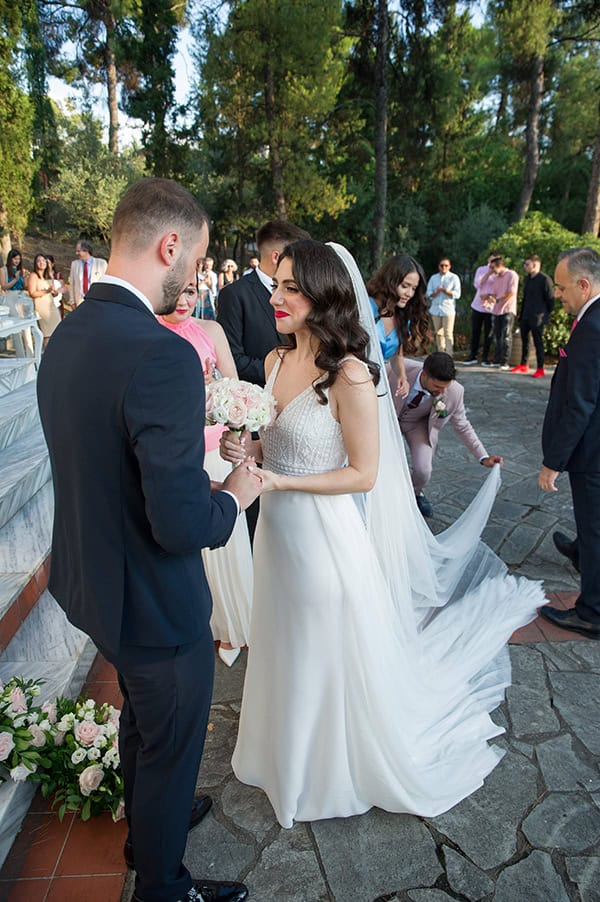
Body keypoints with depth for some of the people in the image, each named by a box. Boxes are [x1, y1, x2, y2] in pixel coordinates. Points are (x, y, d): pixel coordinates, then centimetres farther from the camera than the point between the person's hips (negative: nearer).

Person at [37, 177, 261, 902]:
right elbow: (182, 526, -32)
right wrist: (234, 495, -12)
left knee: (139, 718, 32)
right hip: (154, 606, -8)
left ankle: (146, 822, 59)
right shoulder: (161, 356, -31)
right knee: (170, 748, 18)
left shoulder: (65, 336, -2)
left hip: (89, 582, 9)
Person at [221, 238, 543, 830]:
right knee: (288, 651, 26)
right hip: (278, 531, 7)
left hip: (325, 537, -7)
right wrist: (246, 450, -9)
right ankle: (291, 745, 53)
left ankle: (341, 764, 43)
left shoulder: (350, 374, -21)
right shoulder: (276, 360, 1)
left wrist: (279, 481, -22)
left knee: (334, 659, 15)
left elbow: (363, 474, -17)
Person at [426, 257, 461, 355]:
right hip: (435, 309, 4)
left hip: (448, 309, -4)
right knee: (438, 333, 10)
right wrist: (436, 292, -14)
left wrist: (444, 290, -15)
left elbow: (457, 294, -5)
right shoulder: (433, 278, 11)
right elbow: (428, 294, 6)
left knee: (448, 334, -8)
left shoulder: (454, 278, 2)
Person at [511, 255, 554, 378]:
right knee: (524, 340, 13)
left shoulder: (544, 279, -11)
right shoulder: (527, 278, 12)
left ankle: (540, 369, 6)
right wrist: (521, 315, 13)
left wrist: (546, 315, -7)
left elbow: (550, 298, -10)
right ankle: (523, 365, 24)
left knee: (538, 342, -1)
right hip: (526, 316, 7)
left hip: (537, 317, -7)